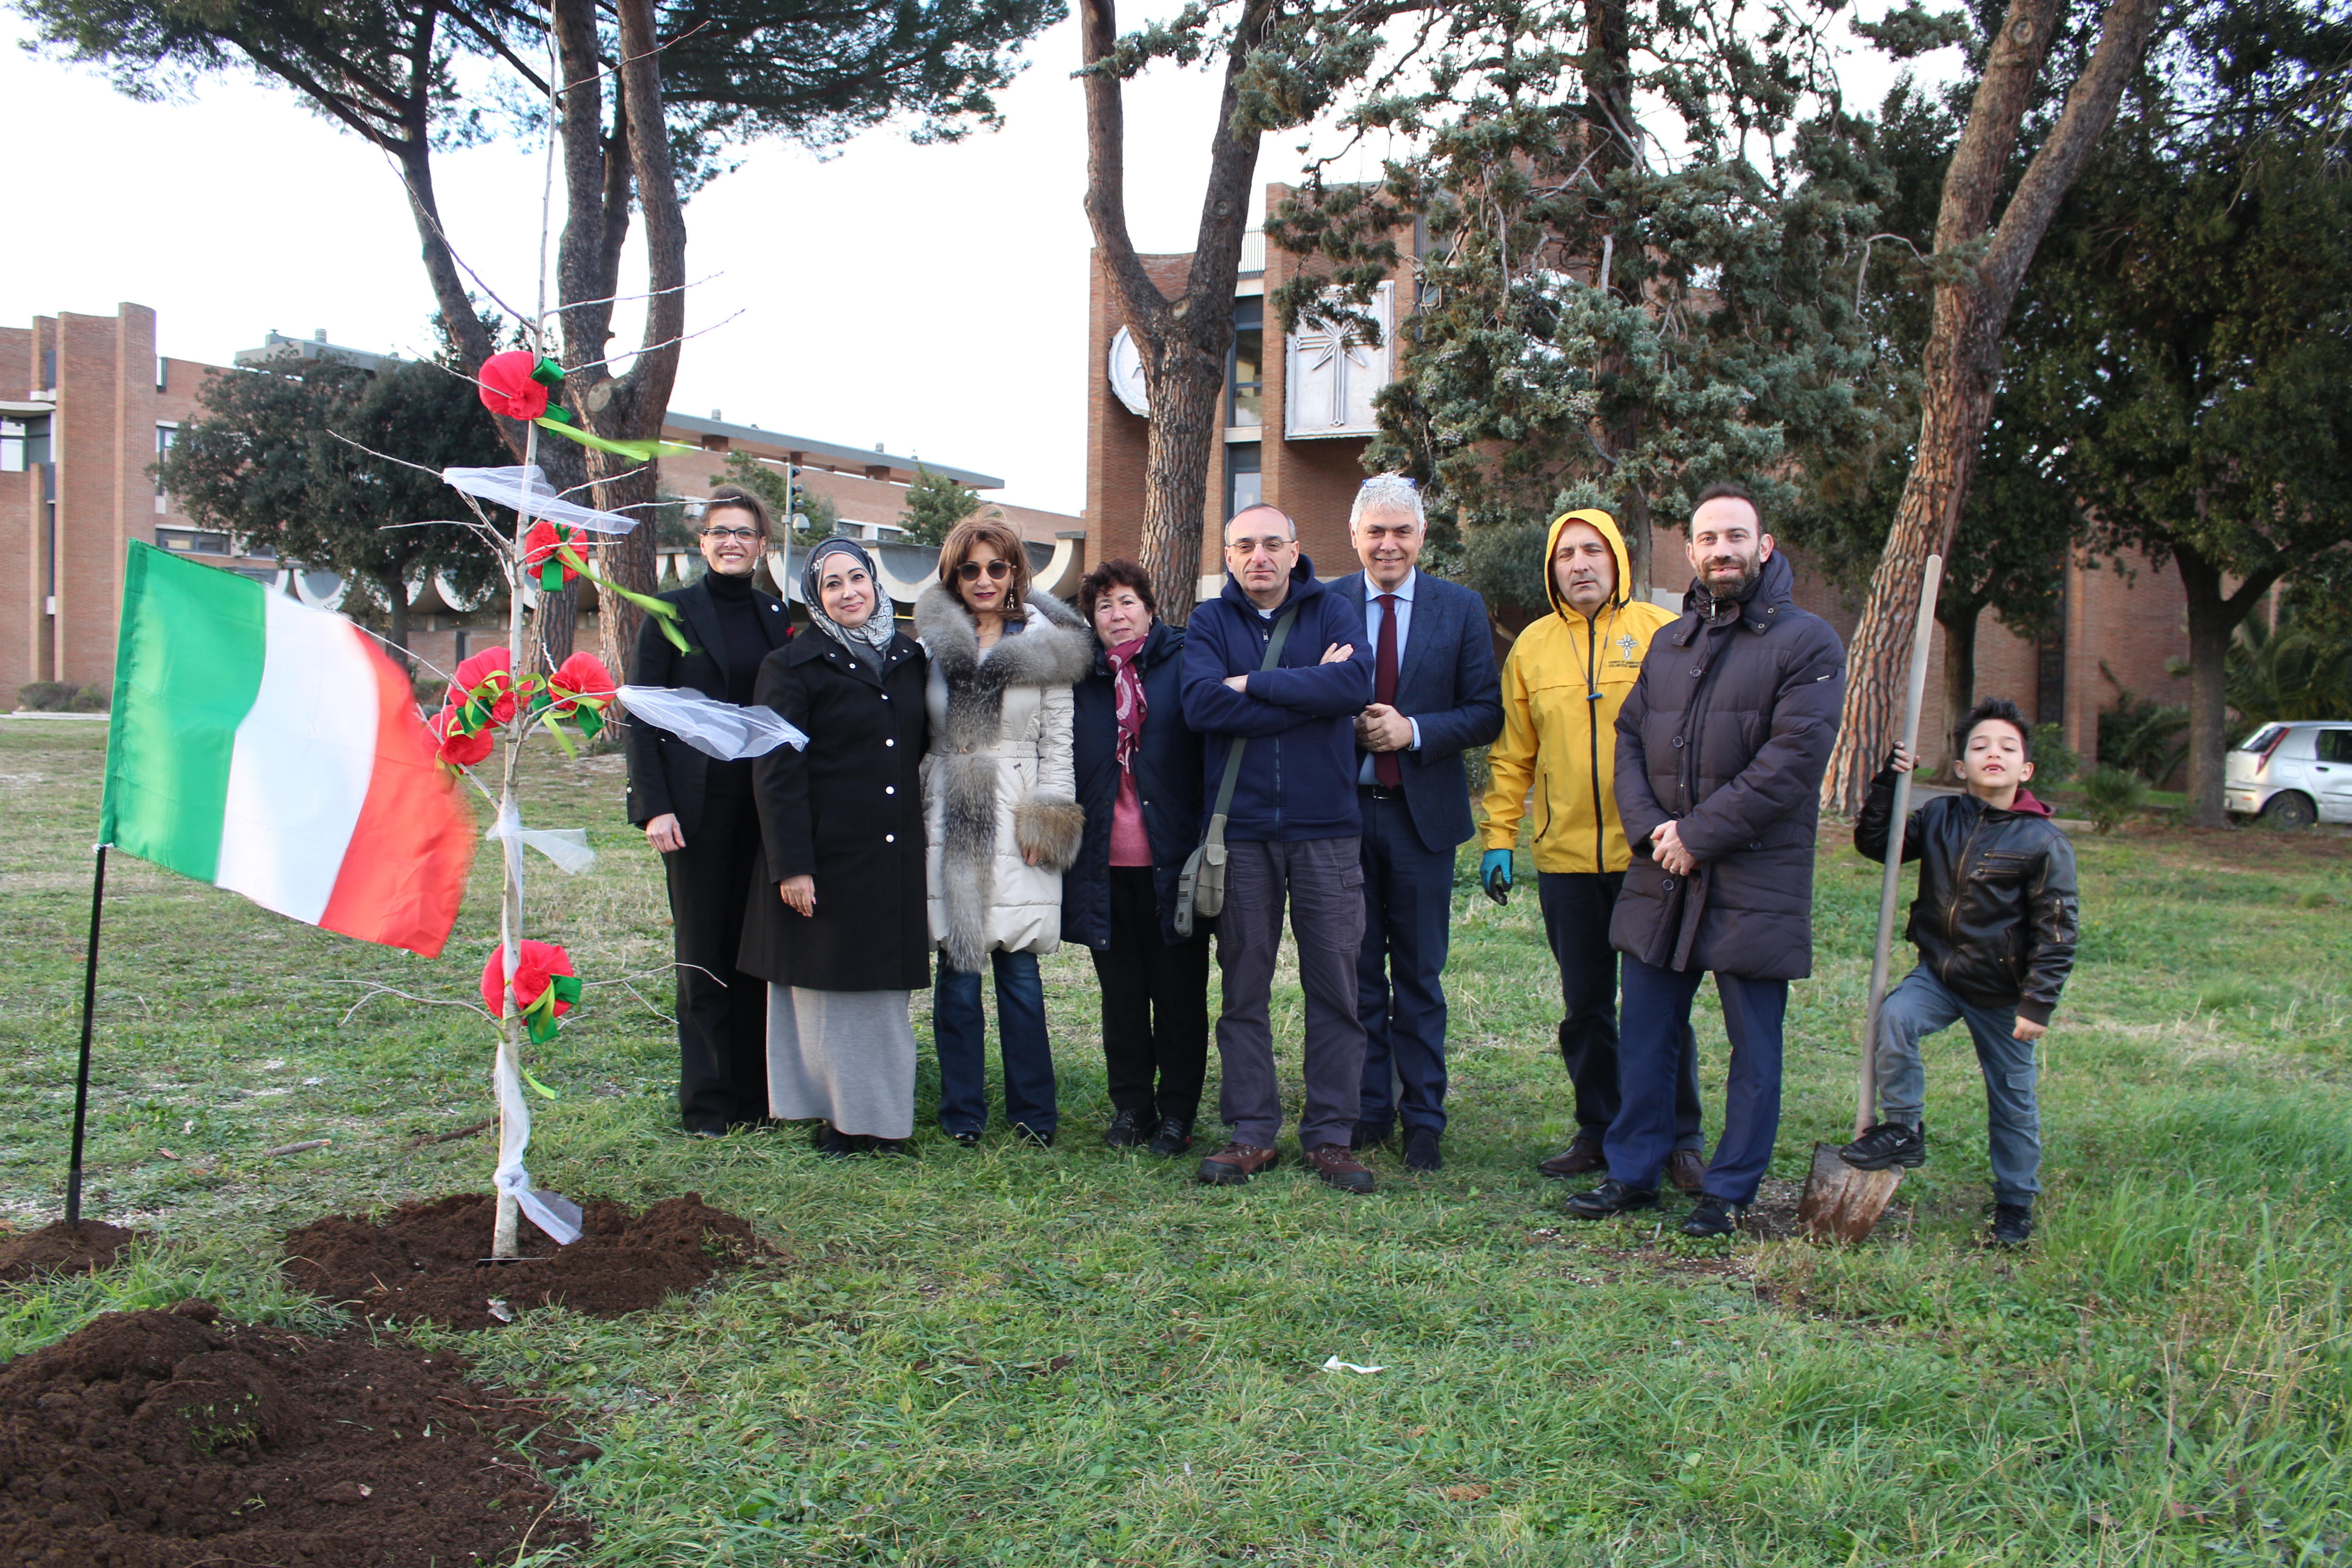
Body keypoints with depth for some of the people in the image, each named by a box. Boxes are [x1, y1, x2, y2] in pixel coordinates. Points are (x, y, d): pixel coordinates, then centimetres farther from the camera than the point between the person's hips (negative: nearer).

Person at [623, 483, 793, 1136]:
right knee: (703, 954, 3)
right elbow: (640, 716, -2)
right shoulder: (671, 614, 1)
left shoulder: (778, 619, 10)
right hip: (697, 806, -3)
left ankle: (755, 1094, 15)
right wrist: (654, 806, -10)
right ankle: (707, 1103, 11)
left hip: (763, 807, 3)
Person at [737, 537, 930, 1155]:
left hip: (896, 857, 4)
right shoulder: (794, 666, -5)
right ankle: (836, 1113, 15)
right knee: (827, 987, 4)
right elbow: (777, 773, -9)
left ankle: (880, 1111, 20)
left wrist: (924, 840, 10)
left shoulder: (909, 658, 9)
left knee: (885, 986, 10)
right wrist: (791, 865, -14)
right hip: (829, 852, -4)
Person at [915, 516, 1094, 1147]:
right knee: (958, 972, 2)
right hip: (951, 822, 1)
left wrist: (1048, 818, -3)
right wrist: (915, 815, 7)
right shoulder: (934, 642, 9)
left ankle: (1032, 1112, 12)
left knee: (1020, 968, 0)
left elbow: (1058, 741, 4)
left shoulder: (1047, 646, 4)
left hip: (1016, 824, -1)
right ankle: (962, 1115, 12)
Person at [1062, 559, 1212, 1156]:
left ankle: (1177, 1112, 15)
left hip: (1171, 861, -3)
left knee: (1179, 993, 4)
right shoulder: (1080, 678, 10)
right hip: (1106, 865, 3)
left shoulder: (1183, 664, 0)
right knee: (1121, 992, 11)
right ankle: (1130, 1106, 22)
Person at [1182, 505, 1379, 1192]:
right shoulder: (1210, 621, 7)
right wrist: (1308, 690, -11)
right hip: (1240, 830, 1)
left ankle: (1331, 1134, 11)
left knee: (1335, 986, 2)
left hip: (1326, 829, 0)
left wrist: (1253, 684, -11)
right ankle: (1251, 1131, 16)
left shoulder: (1334, 612, 6)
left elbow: (1355, 685, -14)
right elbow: (1202, 704, -11)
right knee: (1244, 987, 6)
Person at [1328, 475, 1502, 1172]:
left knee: (1419, 977, 7)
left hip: (1421, 813, 0)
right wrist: (1348, 723, -15)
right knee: (1357, 972, 9)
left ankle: (1423, 1120, 16)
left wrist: (1415, 731, -15)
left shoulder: (1461, 609, 2)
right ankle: (1368, 1112, 20)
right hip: (1342, 809, 0)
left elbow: (1486, 713, -1)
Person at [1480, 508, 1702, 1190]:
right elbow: (1513, 755, 11)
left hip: (1651, 853, -3)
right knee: (1584, 1005, 11)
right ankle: (1599, 1130, 23)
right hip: (1565, 856, 3)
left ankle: (1681, 1138, 14)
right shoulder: (1533, 646, 8)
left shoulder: (1662, 633, 0)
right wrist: (1498, 837, 6)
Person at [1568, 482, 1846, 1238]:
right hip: (1662, 876, 5)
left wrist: (1698, 835, -16)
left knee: (1754, 1044, 5)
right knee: (1645, 1033, 11)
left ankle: (1729, 1190, 18)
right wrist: (1649, 827, -8)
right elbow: (1629, 738, 10)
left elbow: (1793, 760, -15)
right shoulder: (1668, 643, 13)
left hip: (1755, 878, -5)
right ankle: (1632, 1172, 24)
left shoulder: (1807, 643, -6)